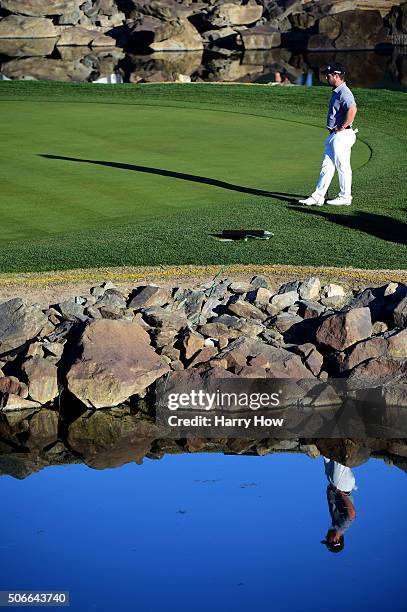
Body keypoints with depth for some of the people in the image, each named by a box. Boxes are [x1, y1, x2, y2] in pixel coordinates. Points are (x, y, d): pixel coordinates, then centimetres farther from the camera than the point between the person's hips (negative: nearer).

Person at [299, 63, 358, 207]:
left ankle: (345, 197, 8)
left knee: (343, 166, -1)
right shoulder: (336, 92, 16)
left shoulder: (344, 92, -17)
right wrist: (334, 130, 14)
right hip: (334, 135, 10)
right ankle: (318, 196, 10)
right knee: (327, 165, 9)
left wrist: (342, 127, -23)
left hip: (342, 135, -10)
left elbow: (352, 110, -32)